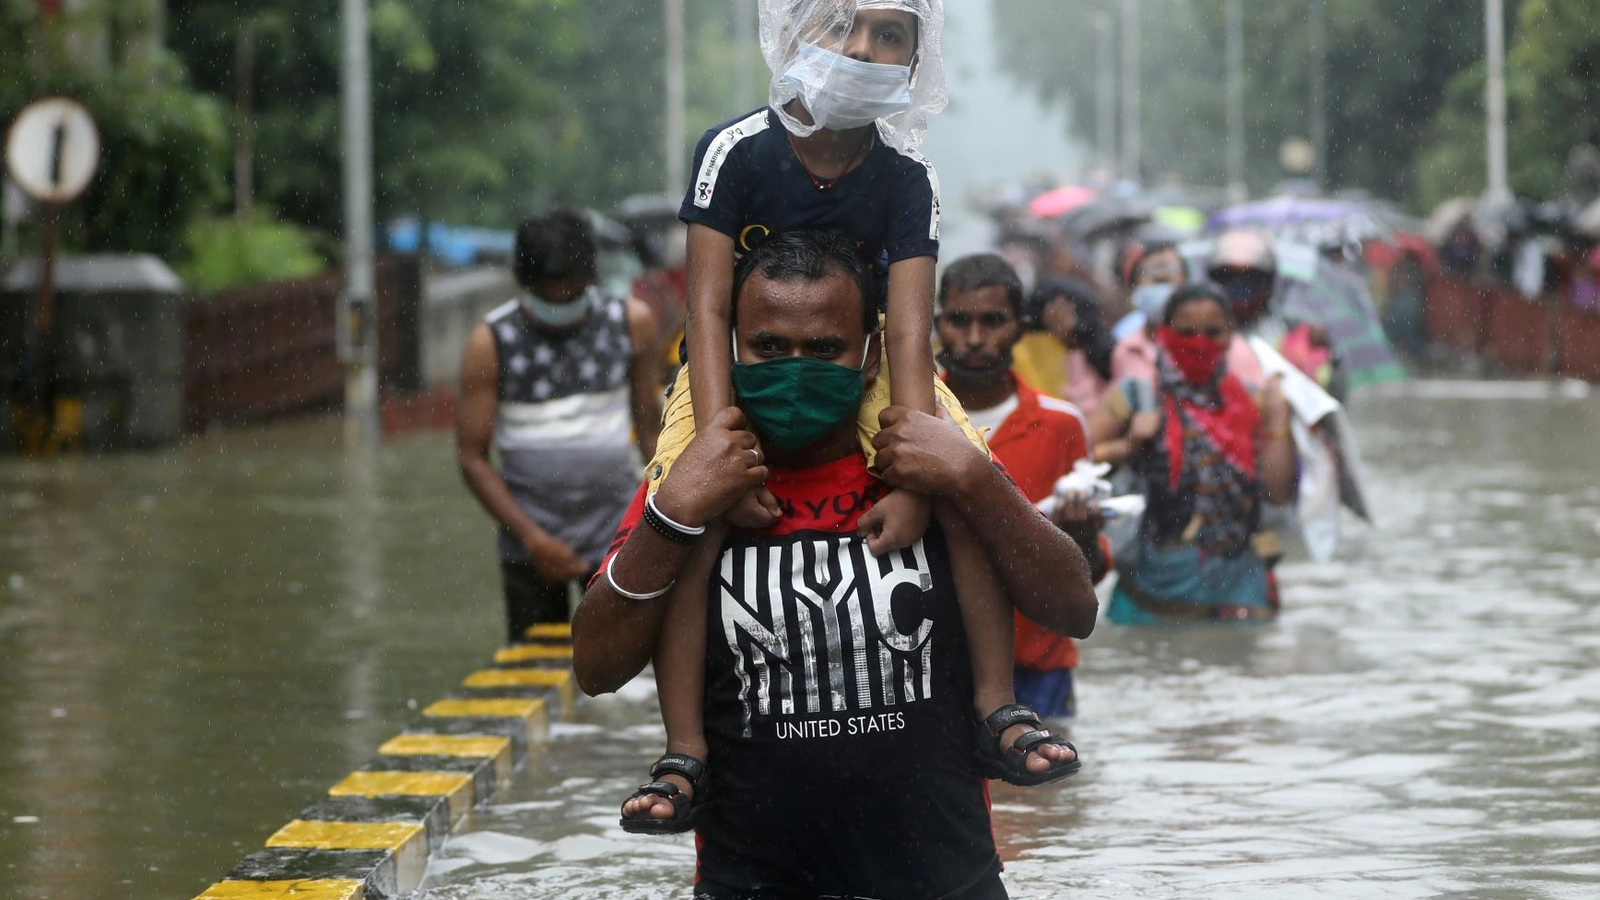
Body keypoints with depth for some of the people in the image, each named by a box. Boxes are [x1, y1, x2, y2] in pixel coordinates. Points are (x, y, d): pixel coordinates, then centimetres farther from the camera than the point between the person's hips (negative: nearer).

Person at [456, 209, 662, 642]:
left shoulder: (632, 323, 0)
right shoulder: (491, 343, -7)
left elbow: (650, 427, 9)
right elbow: (472, 457, -5)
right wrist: (533, 539, -13)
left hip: (615, 533, 1)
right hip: (530, 543, -1)